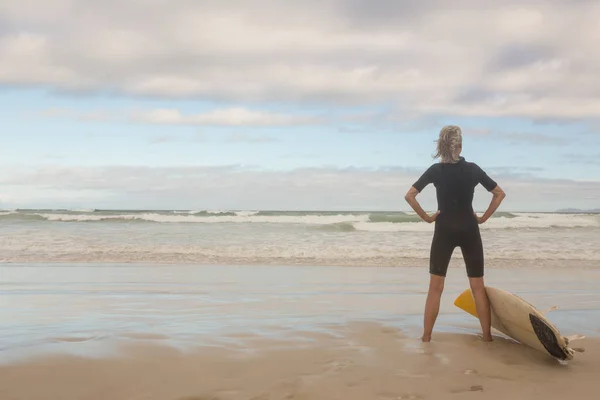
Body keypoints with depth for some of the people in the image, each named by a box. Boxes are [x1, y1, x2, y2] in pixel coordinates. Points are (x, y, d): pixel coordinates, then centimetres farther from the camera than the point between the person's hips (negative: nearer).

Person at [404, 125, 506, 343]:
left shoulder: (436, 170, -5)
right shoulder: (473, 169, -1)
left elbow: (409, 195, -11)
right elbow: (500, 193, 5)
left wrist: (426, 217, -4)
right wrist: (484, 217, 6)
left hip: (444, 231, -1)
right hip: (469, 231, 1)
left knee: (435, 287, 5)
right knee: (478, 287, 9)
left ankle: (426, 337, 4)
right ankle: (487, 337, 11)